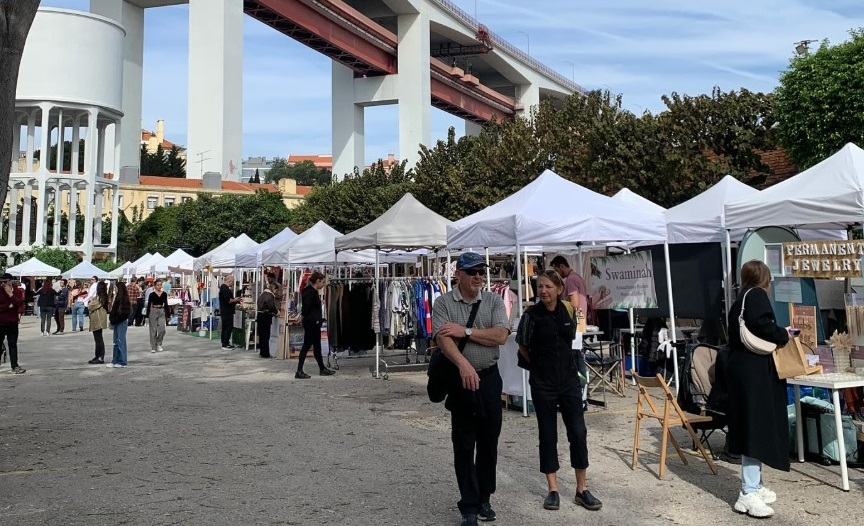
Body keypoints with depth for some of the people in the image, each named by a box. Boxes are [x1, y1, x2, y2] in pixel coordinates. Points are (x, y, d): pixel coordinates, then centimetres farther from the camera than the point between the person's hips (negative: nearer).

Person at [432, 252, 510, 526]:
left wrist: (465, 331, -15)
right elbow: (443, 339, -17)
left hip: (490, 378, 3)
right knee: (464, 445, 4)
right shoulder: (443, 303, -4)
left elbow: (500, 336, -9)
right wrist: (464, 365, -32)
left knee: (489, 442, 12)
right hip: (461, 379, -2)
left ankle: (484, 498, 29)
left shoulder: (494, 301, 4)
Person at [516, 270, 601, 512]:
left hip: (570, 379, 3)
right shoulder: (532, 314, -11)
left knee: (578, 432, 2)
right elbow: (523, 348, 0)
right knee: (548, 435, 5)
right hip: (543, 383, -3)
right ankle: (553, 489, 17)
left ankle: (582, 489, 13)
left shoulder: (568, 311, -1)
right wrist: (541, 365, 8)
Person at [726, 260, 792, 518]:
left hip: (742, 370, 9)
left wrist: (776, 335, 19)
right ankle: (748, 494, -6)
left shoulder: (739, 301, 19)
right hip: (755, 372, -9)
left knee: (751, 429, 15)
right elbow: (760, 324, -23)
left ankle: (752, 486, 24)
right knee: (757, 429, -8)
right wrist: (783, 334, -8)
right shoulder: (757, 295, -6)